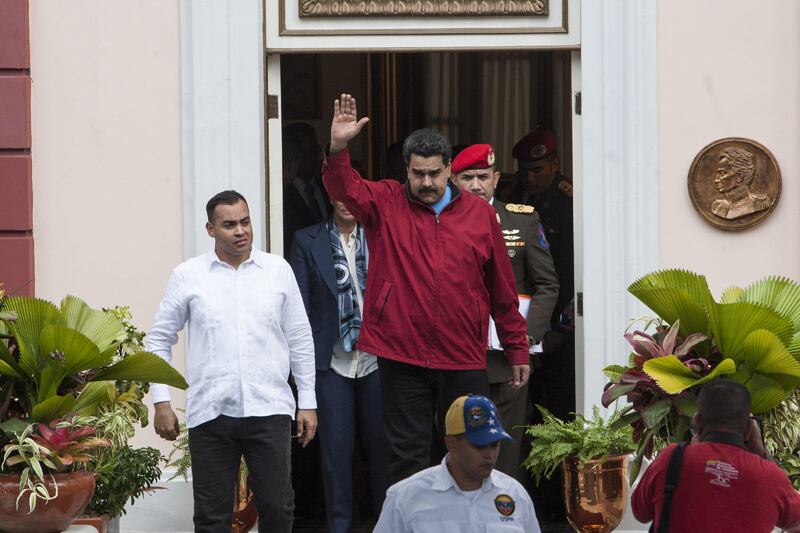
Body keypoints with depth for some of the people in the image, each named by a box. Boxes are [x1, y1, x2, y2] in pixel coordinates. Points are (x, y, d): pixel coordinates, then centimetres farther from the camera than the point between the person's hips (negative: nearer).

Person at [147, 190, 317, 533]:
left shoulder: (278, 270, 7)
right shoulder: (188, 276, 4)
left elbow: (300, 340, 11)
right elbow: (159, 339, 10)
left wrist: (308, 402, 9)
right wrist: (161, 402, 3)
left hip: (269, 410, 0)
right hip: (210, 413, 0)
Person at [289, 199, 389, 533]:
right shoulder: (307, 242, 4)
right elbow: (300, 304, 3)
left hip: (376, 357, 1)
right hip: (332, 360, -1)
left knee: (380, 441, 4)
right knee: (336, 445, 2)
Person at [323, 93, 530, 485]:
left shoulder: (480, 214, 6)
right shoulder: (385, 205, 3)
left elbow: (503, 291, 10)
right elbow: (344, 188, -16)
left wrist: (517, 349, 12)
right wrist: (338, 148, -36)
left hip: (465, 362, 1)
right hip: (402, 359, -1)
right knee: (407, 457, 4)